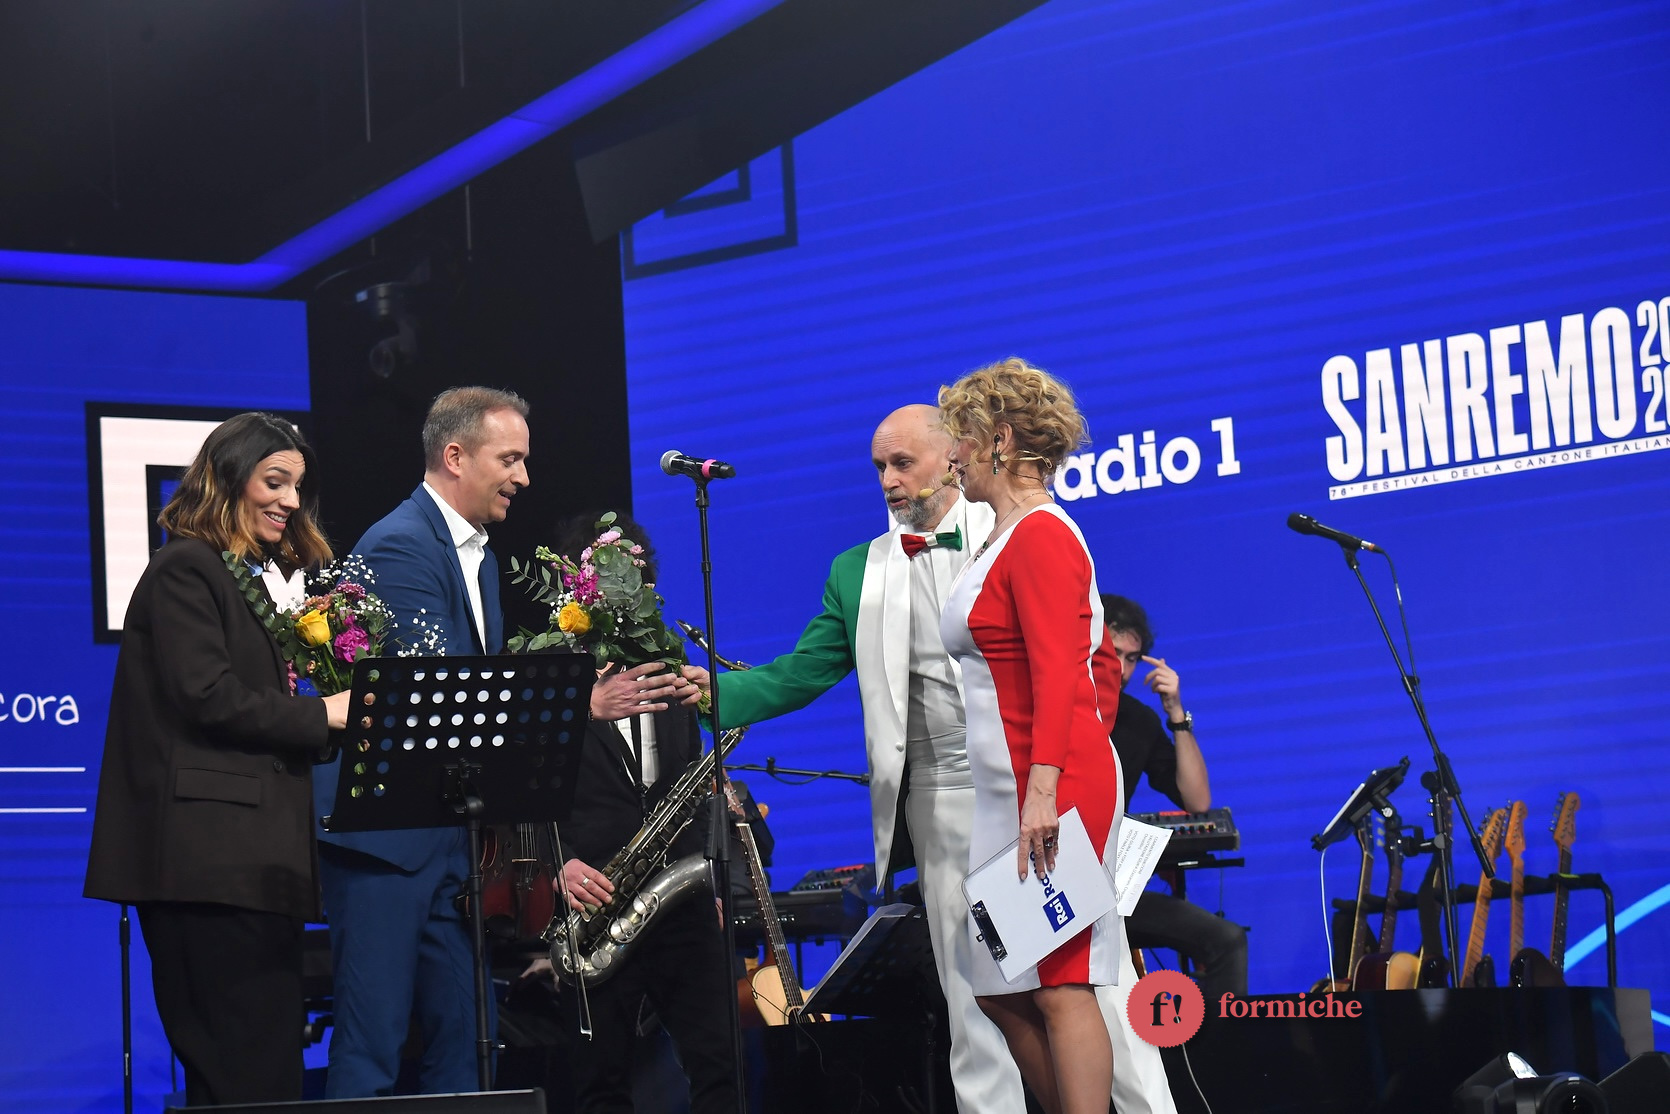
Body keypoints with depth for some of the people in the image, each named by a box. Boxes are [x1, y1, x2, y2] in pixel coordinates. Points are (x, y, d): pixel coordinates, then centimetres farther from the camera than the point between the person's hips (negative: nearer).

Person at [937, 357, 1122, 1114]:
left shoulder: (1040, 535, -12)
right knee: (999, 990, 11)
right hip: (1001, 795, 11)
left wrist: (1043, 791, -28)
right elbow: (1099, 669, 24)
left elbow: (1058, 676, -21)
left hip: (1053, 785, -11)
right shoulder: (1005, 540, 18)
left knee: (1056, 985, -11)